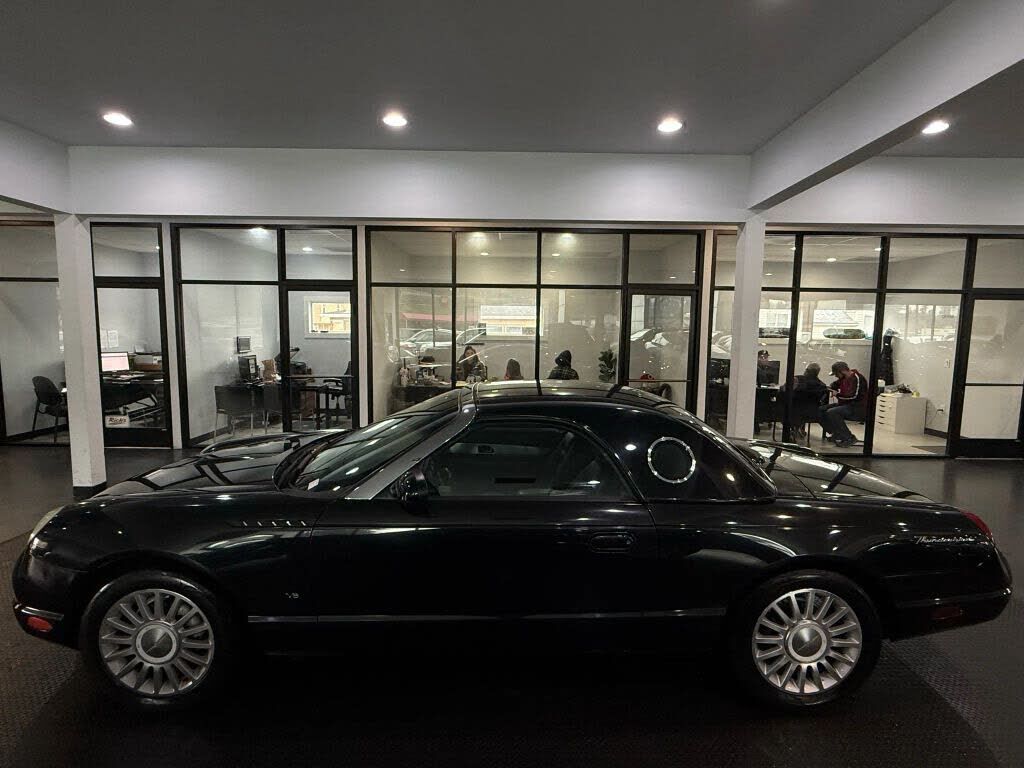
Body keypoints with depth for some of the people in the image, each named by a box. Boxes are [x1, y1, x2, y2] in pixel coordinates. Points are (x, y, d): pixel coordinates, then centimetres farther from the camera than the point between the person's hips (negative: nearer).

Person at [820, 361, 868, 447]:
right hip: (846, 405, 10)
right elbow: (835, 384, 29)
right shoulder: (844, 378, 9)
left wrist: (837, 394, -17)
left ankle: (849, 438, -20)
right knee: (822, 410, 0)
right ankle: (836, 434, 4)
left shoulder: (857, 378, -18)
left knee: (831, 412, -28)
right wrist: (830, 387, 7)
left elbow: (853, 395, -29)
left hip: (858, 408, -10)